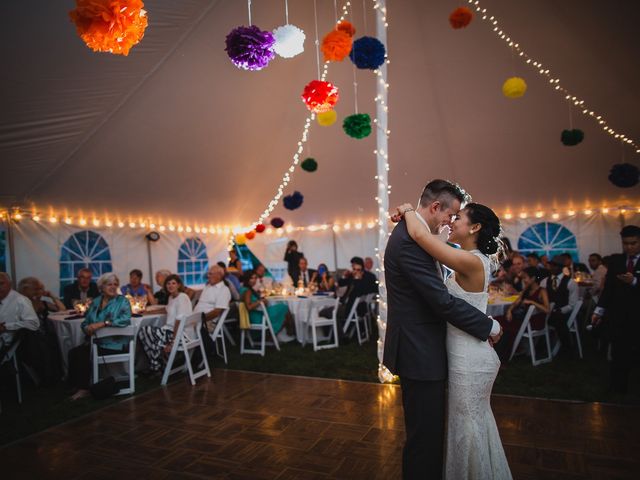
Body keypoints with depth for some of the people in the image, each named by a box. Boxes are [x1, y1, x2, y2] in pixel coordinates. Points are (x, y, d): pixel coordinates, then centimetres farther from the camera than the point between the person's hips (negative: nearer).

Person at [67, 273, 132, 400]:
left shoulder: (122, 301, -4)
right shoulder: (95, 301, 14)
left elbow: (125, 319, -20)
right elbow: (85, 322, 12)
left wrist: (102, 324, -26)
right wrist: (87, 328, -12)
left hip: (114, 345, -6)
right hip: (96, 341, 6)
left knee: (83, 354, -18)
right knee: (73, 352, -14)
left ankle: (84, 388, 1)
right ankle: (79, 385, -1)